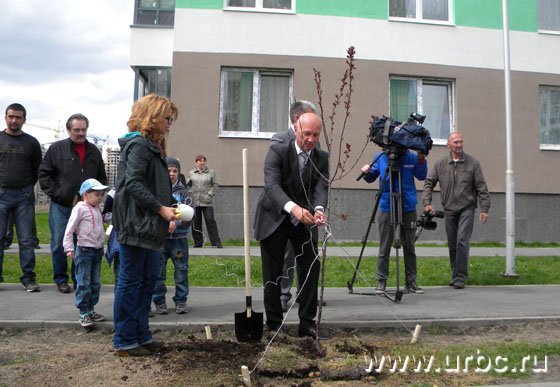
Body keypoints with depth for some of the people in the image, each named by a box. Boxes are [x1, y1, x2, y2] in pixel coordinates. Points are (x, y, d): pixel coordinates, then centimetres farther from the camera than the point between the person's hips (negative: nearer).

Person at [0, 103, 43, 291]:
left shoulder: (31, 142, 8)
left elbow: (38, 169, 13)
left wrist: (27, 187, 9)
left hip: (24, 196, 0)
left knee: (26, 240, 2)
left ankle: (28, 278, 8)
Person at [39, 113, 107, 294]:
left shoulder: (94, 151, 8)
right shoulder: (57, 148, -2)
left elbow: (102, 178, 16)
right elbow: (43, 174, -1)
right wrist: (54, 193, -7)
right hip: (61, 207, -3)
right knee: (59, 244, 3)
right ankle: (61, 279, 17)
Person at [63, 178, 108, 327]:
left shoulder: (97, 208, 11)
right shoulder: (80, 208, -10)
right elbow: (69, 229, -11)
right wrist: (69, 248, -15)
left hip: (98, 250, 8)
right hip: (84, 250, -7)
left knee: (95, 282, 12)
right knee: (83, 283, -3)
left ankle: (90, 309, 22)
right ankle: (83, 313, 5)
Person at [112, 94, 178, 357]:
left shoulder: (153, 146, 18)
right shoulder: (139, 144, -12)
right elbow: (133, 183, -22)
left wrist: (168, 212, 12)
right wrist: (161, 208, -20)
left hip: (148, 226, 10)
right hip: (135, 224, -10)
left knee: (148, 279, 15)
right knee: (130, 281, -1)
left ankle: (141, 335, 26)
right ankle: (125, 342, 10)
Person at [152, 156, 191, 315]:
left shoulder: (183, 191, 4)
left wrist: (176, 223, -15)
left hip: (179, 237, 1)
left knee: (181, 270, 7)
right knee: (158, 272, 7)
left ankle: (181, 301, 19)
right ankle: (159, 302, 20)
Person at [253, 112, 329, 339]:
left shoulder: (322, 158, -2)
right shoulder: (277, 151, -16)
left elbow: (321, 187, -15)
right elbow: (272, 185, -29)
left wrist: (319, 209, -38)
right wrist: (293, 207, -47)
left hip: (304, 221, 4)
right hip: (274, 219, -3)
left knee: (310, 269, 2)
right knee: (272, 274, 4)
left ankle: (307, 323, 14)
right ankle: (274, 323, 17)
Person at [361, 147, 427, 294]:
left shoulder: (411, 157, 1)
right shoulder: (380, 157, 1)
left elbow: (421, 176, 5)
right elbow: (371, 178, 9)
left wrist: (421, 160, -9)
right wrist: (367, 173, -13)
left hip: (408, 207, 1)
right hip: (386, 208, -1)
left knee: (409, 247, 8)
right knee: (384, 248, 2)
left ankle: (411, 282, 17)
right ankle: (381, 282, 11)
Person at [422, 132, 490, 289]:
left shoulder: (473, 163, -1)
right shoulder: (440, 164, 5)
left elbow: (481, 187, -1)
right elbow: (429, 183, 5)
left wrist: (484, 208, -6)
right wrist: (427, 202, -8)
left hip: (467, 209, -3)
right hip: (449, 210, 3)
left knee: (462, 241, -14)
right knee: (452, 245, 9)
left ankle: (460, 277, -7)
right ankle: (455, 275, 21)